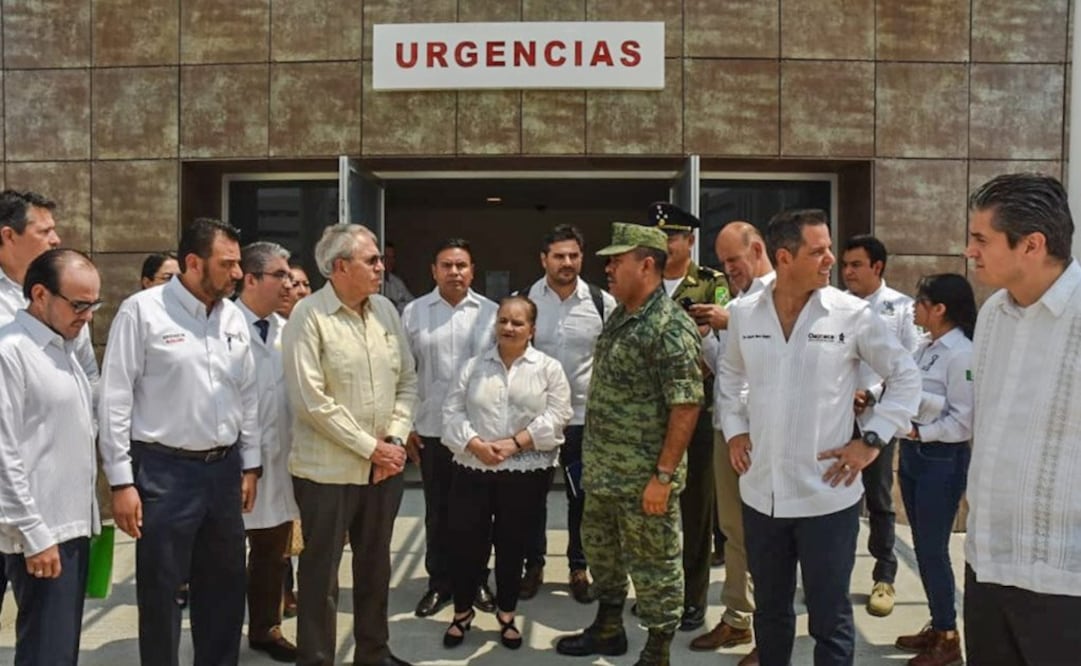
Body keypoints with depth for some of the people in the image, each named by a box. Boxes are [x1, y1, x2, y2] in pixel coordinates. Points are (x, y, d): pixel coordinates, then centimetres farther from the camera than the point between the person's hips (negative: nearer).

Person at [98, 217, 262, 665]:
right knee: (160, 590, 8)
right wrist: (121, 481, -11)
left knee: (225, 585, 16)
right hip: (164, 471, -5)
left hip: (224, 468, 6)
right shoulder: (142, 310, -10)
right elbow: (115, 400, -10)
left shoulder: (233, 317, 6)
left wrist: (249, 464, 11)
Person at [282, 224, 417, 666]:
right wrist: (370, 448, -15)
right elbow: (311, 401, -18)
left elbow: (407, 380, 8)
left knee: (376, 566, 18)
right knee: (321, 571, 7)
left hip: (385, 466, 6)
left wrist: (394, 440, -5)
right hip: (328, 469, -6)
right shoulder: (309, 316, -12)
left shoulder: (386, 310, 6)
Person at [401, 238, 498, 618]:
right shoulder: (414, 313, 0)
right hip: (433, 429, 0)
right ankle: (439, 583, 25)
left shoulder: (490, 312, 0)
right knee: (438, 511, 11)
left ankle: (477, 581, 27)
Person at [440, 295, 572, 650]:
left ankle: (506, 614, 29)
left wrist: (515, 443, -16)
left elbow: (556, 416, -8)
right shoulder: (474, 366, 6)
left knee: (512, 545, 10)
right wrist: (475, 443, -14)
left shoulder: (549, 368, 1)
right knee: (466, 542, 5)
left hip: (525, 473, -1)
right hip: (473, 470, 1)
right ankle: (462, 612, 26)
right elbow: (453, 410, 2)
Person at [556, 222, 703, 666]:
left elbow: (686, 406, -22)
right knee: (600, 549, 22)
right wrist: (594, 458, 18)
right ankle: (607, 629, 40)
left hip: (643, 478, -9)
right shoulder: (620, 317, 10)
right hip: (603, 471, 9)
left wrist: (663, 475, -22)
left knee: (654, 566, 6)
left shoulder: (670, 328, -19)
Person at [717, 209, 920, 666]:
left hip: (827, 496, -3)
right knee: (769, 611, 19)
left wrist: (873, 440, -6)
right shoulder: (744, 313, 1)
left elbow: (906, 375, 1)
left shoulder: (852, 314, -8)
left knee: (830, 619, 8)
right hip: (761, 494, 3)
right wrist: (734, 428, 8)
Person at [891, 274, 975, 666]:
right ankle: (937, 626, 28)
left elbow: (964, 420, -17)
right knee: (922, 546, 15)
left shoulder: (962, 354, -16)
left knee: (933, 549, 0)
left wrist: (921, 433, -17)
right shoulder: (925, 348, 9)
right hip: (913, 454, 8)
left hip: (942, 459, -8)